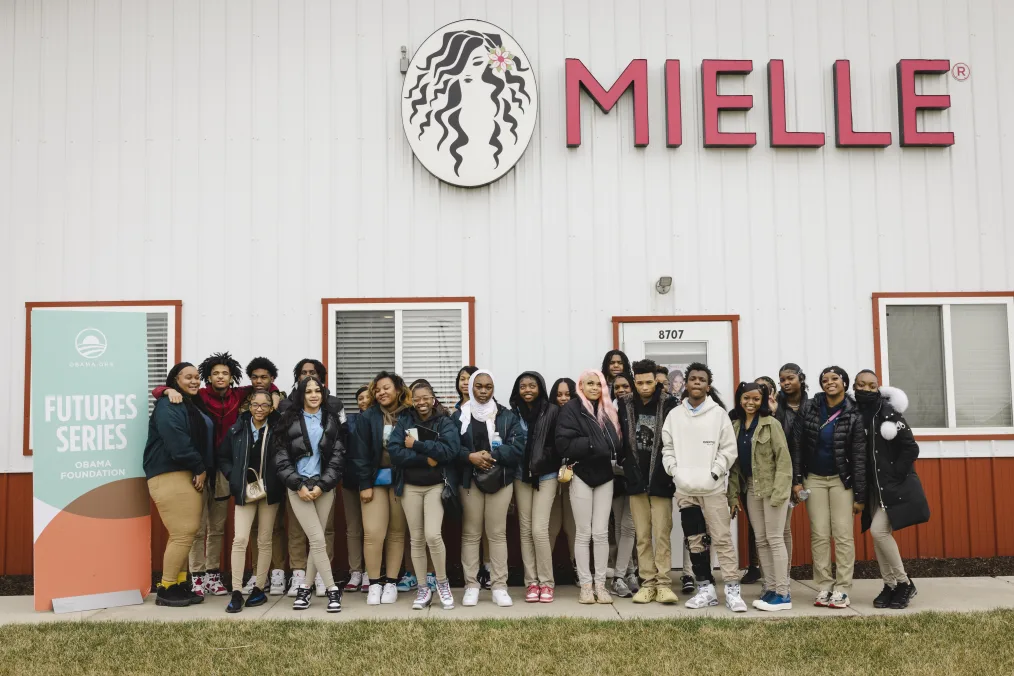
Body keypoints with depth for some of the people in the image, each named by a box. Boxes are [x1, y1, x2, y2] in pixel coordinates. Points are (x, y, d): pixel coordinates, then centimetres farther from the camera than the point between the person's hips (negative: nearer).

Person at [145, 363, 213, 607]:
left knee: (186, 533, 9)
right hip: (170, 475, -9)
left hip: (189, 475, 9)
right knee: (183, 534, -10)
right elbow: (177, 443, -20)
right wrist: (199, 468, -15)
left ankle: (179, 585, 16)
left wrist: (202, 471, 10)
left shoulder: (194, 405, 20)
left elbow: (203, 440, 22)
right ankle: (166, 589, 0)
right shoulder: (168, 406, -9)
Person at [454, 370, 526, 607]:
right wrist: (470, 456, -18)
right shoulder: (460, 415, 4)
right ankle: (471, 586, 12)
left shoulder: (507, 416, 4)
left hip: (500, 480, 0)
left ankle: (500, 586, 8)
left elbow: (518, 445, -5)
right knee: (470, 533, 4)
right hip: (469, 480, 0)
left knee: (497, 533, 3)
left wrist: (492, 455, -16)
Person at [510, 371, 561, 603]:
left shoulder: (552, 411, -2)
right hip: (521, 477, 3)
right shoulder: (513, 413, 5)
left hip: (546, 476, -3)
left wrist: (559, 476, -1)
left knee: (539, 529, -8)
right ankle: (531, 582, 12)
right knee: (525, 530, 5)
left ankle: (547, 582, 5)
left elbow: (559, 445, 1)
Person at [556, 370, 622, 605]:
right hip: (581, 475, -4)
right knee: (584, 533, 3)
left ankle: (600, 585, 12)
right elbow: (564, 444, -14)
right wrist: (593, 445, -16)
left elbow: (616, 441, 10)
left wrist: (609, 450, -9)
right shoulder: (572, 409, -4)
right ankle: (585, 586, 10)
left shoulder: (608, 411, 12)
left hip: (604, 475, 4)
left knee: (601, 533, 5)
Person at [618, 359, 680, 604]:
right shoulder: (625, 405, 3)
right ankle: (648, 583, 14)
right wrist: (627, 470, 0)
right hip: (636, 480, 3)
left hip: (660, 480, -3)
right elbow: (620, 440, 6)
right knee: (642, 536, 8)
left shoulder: (668, 405, -5)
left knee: (662, 534, 0)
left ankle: (663, 583, 5)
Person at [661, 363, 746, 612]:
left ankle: (732, 590, 1)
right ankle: (706, 589, 19)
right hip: (684, 489, 3)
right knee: (695, 541, 9)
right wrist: (674, 471, -5)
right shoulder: (674, 415, 7)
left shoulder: (719, 413, -1)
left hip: (713, 488, -3)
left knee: (722, 538, -4)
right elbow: (667, 448, 9)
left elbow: (729, 449, -3)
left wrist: (714, 473, -11)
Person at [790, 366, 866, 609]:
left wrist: (860, 495, -11)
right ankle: (824, 587, 9)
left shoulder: (853, 414, -9)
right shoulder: (809, 408, -4)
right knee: (819, 535, 3)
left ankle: (842, 589, 5)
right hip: (814, 479, 2)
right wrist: (797, 479, -7)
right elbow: (796, 444, -2)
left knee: (843, 534, -1)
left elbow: (859, 456, -9)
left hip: (841, 480, -2)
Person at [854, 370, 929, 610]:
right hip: (873, 486, 6)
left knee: (879, 531, -13)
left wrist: (895, 475, -13)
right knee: (878, 534, 7)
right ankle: (890, 585, 18)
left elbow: (911, 448, -13)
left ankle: (904, 583, 4)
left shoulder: (888, 413, -13)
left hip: (894, 486, -6)